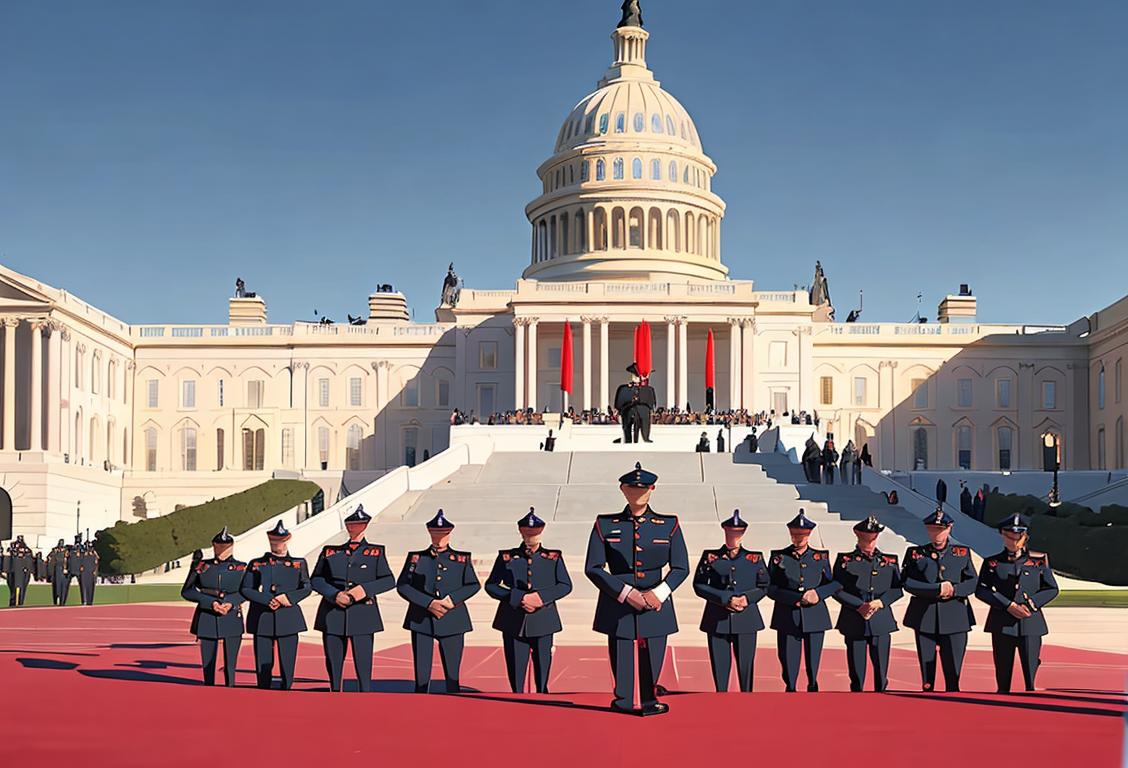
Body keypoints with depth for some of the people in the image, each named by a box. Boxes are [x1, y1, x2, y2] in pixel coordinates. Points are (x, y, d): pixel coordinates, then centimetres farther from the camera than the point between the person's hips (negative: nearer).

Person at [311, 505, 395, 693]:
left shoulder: (376, 552, 10)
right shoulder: (330, 552, 13)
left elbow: (389, 580, 3)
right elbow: (316, 579, 7)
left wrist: (365, 588, -14)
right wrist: (335, 595, -10)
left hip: (363, 615, -2)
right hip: (333, 614, 2)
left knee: (363, 664, -6)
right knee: (333, 665, 5)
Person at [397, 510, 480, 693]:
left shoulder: (462, 559, 8)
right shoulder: (416, 558, 7)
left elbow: (473, 585, 4)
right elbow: (402, 586, -1)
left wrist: (452, 600, -13)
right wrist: (429, 603, -13)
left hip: (452, 622, 0)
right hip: (421, 622, 0)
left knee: (452, 676, 1)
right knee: (421, 675, -1)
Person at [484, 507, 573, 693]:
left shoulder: (553, 557, 7)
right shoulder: (506, 558, 5)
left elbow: (565, 585, 2)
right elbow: (491, 586, 1)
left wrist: (541, 597, -15)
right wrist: (519, 598, -13)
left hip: (543, 624, 0)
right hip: (514, 624, 0)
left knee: (542, 679, 4)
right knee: (516, 675, 1)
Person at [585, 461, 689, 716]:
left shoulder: (669, 525, 6)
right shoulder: (605, 525, 3)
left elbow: (681, 568, 5)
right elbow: (593, 568, -2)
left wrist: (659, 593, -11)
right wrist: (626, 593, -12)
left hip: (656, 603, 1)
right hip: (618, 606, -1)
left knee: (652, 659, 2)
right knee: (620, 657, 1)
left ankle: (650, 702, 18)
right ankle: (623, 702, 16)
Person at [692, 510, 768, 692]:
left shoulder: (755, 558, 8)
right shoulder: (710, 557, 3)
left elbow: (763, 587, 9)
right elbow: (699, 585, -3)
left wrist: (747, 598, -12)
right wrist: (726, 599, -14)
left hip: (746, 620, 1)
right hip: (717, 620, -1)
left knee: (746, 664, 2)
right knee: (719, 665, 1)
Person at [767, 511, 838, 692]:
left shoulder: (821, 557, 7)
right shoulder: (779, 557, 2)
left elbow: (834, 584, 10)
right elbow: (771, 588, -1)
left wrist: (818, 593, -10)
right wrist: (796, 599, -14)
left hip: (815, 617, 1)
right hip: (787, 619, -1)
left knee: (813, 662, 4)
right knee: (788, 662, -2)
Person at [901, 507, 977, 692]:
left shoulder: (962, 553, 10)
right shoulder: (915, 553, 5)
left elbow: (972, 583, 5)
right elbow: (908, 583, -6)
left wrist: (954, 590, -14)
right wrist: (938, 589, -15)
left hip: (955, 619, 0)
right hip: (924, 619, 0)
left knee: (953, 672, -1)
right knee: (927, 673, 3)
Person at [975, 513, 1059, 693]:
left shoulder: (1039, 561, 8)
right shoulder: (992, 562, 5)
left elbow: (1052, 589, 9)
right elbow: (981, 590, -2)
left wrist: (1031, 605, -7)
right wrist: (1009, 606, -12)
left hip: (1031, 623, 0)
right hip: (1002, 624, 0)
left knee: (1031, 675, -4)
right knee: (1003, 677, 3)